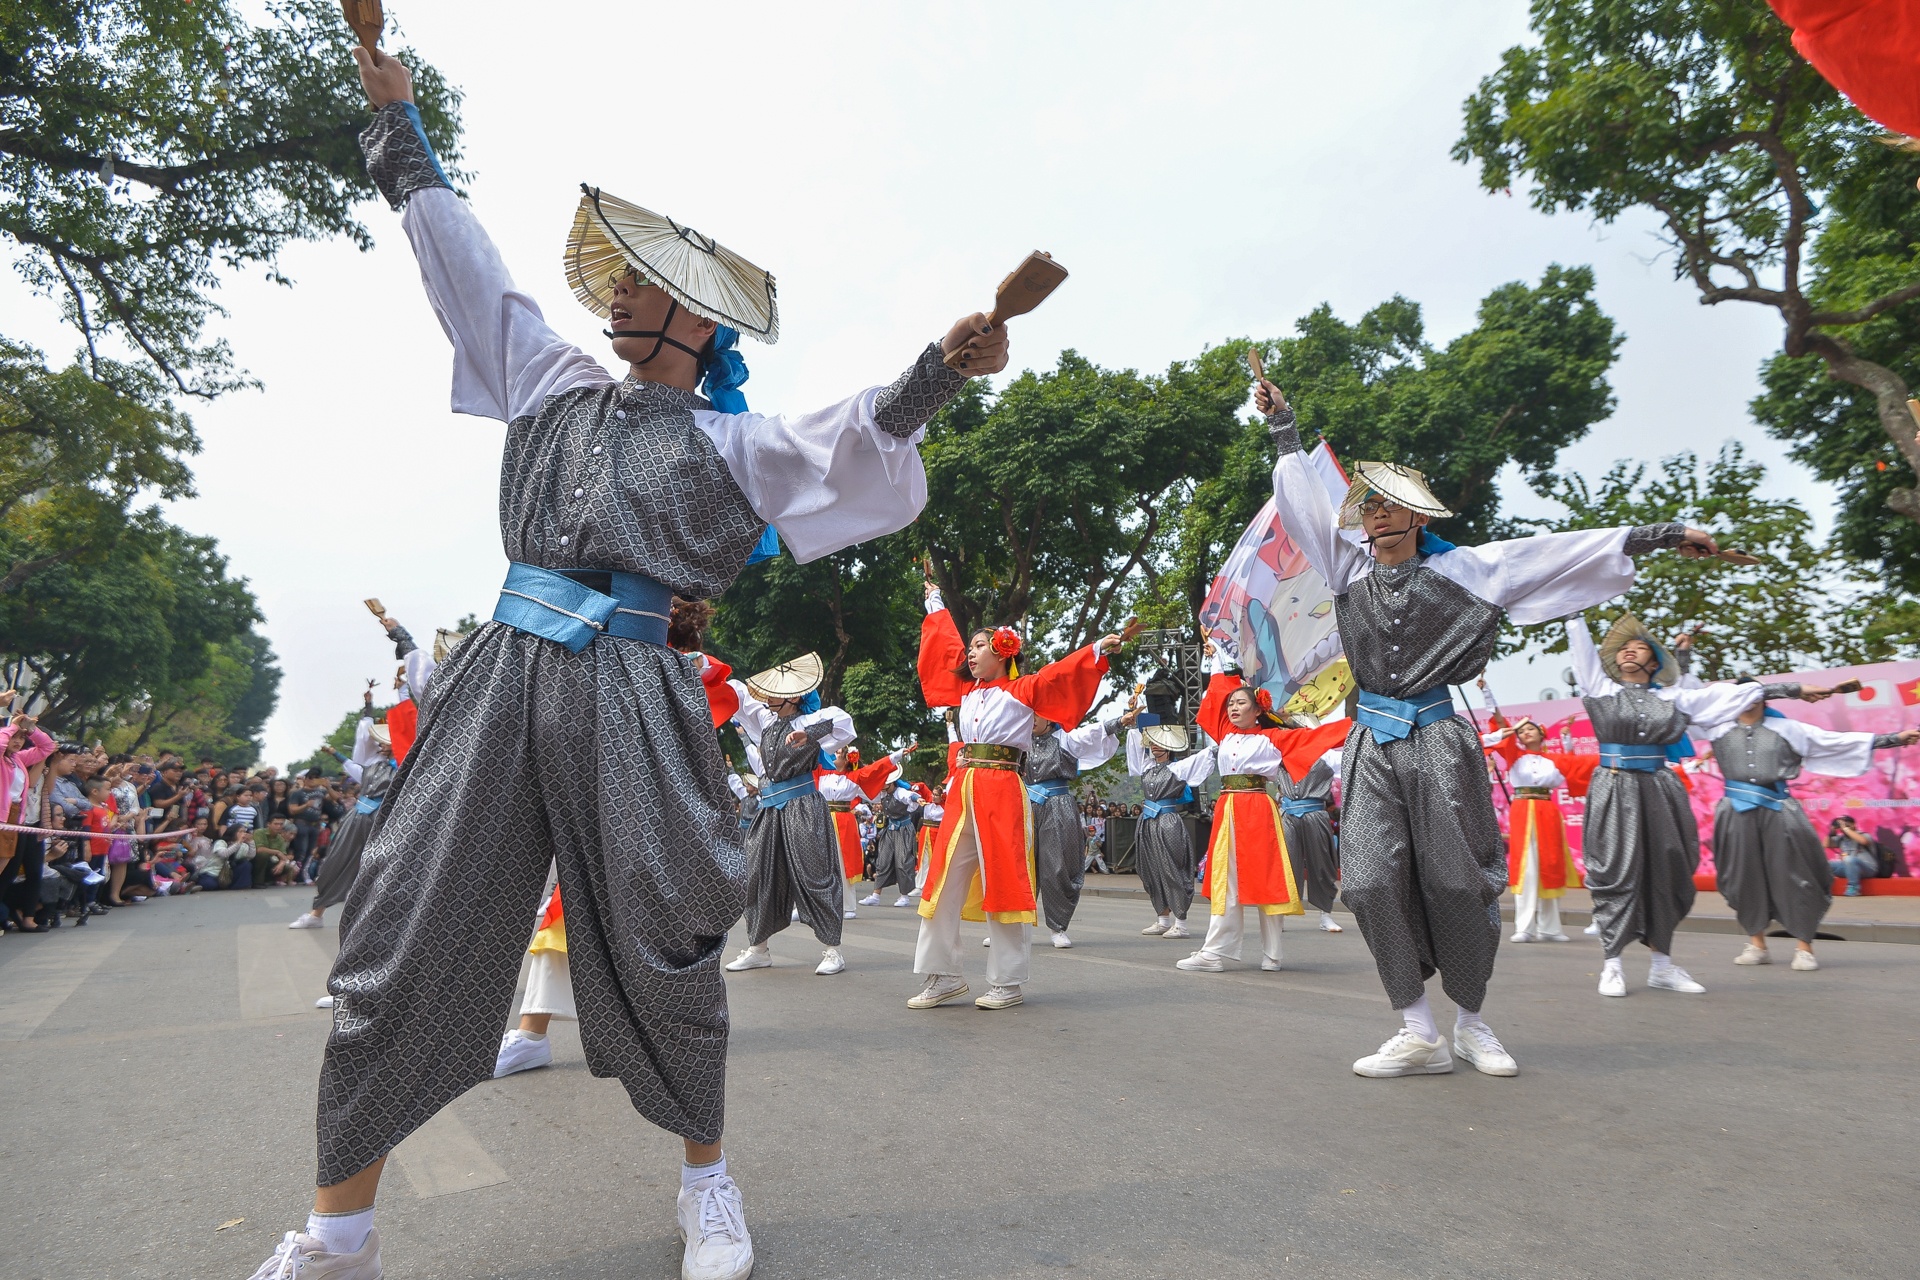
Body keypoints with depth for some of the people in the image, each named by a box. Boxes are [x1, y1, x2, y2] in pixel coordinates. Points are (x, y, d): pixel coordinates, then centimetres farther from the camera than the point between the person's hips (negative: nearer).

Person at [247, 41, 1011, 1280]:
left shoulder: (730, 442, 8)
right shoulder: (559, 383, 20)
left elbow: (858, 435, -6)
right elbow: (463, 258, 29)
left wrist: (938, 371, -22)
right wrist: (398, 119, 36)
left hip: (631, 694, -4)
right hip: (503, 674, 4)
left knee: (659, 945, 0)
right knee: (401, 933, 2)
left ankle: (706, 1173, 23)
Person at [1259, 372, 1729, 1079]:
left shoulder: (1461, 569, 3)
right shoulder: (1351, 567, 9)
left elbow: (1563, 550, 2)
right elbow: (1306, 499, 17)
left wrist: (1661, 535, -1)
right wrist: (1282, 423, 21)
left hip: (1437, 742, -2)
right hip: (1371, 745, 2)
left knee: (1455, 883, 2)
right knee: (1371, 882, -8)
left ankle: (1472, 1023, 21)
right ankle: (1419, 1031, 4)